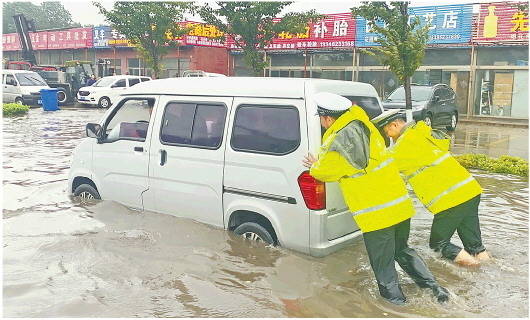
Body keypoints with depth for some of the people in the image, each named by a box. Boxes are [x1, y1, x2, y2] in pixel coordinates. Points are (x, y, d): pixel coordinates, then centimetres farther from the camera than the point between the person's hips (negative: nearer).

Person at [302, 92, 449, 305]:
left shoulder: (336, 145, -19)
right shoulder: (363, 125, 5)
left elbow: (323, 172, -2)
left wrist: (314, 167, 22)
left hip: (376, 215, -8)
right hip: (401, 206, 8)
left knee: (383, 266, 10)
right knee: (402, 250, 27)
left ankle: (396, 300, 22)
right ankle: (433, 285, 26)